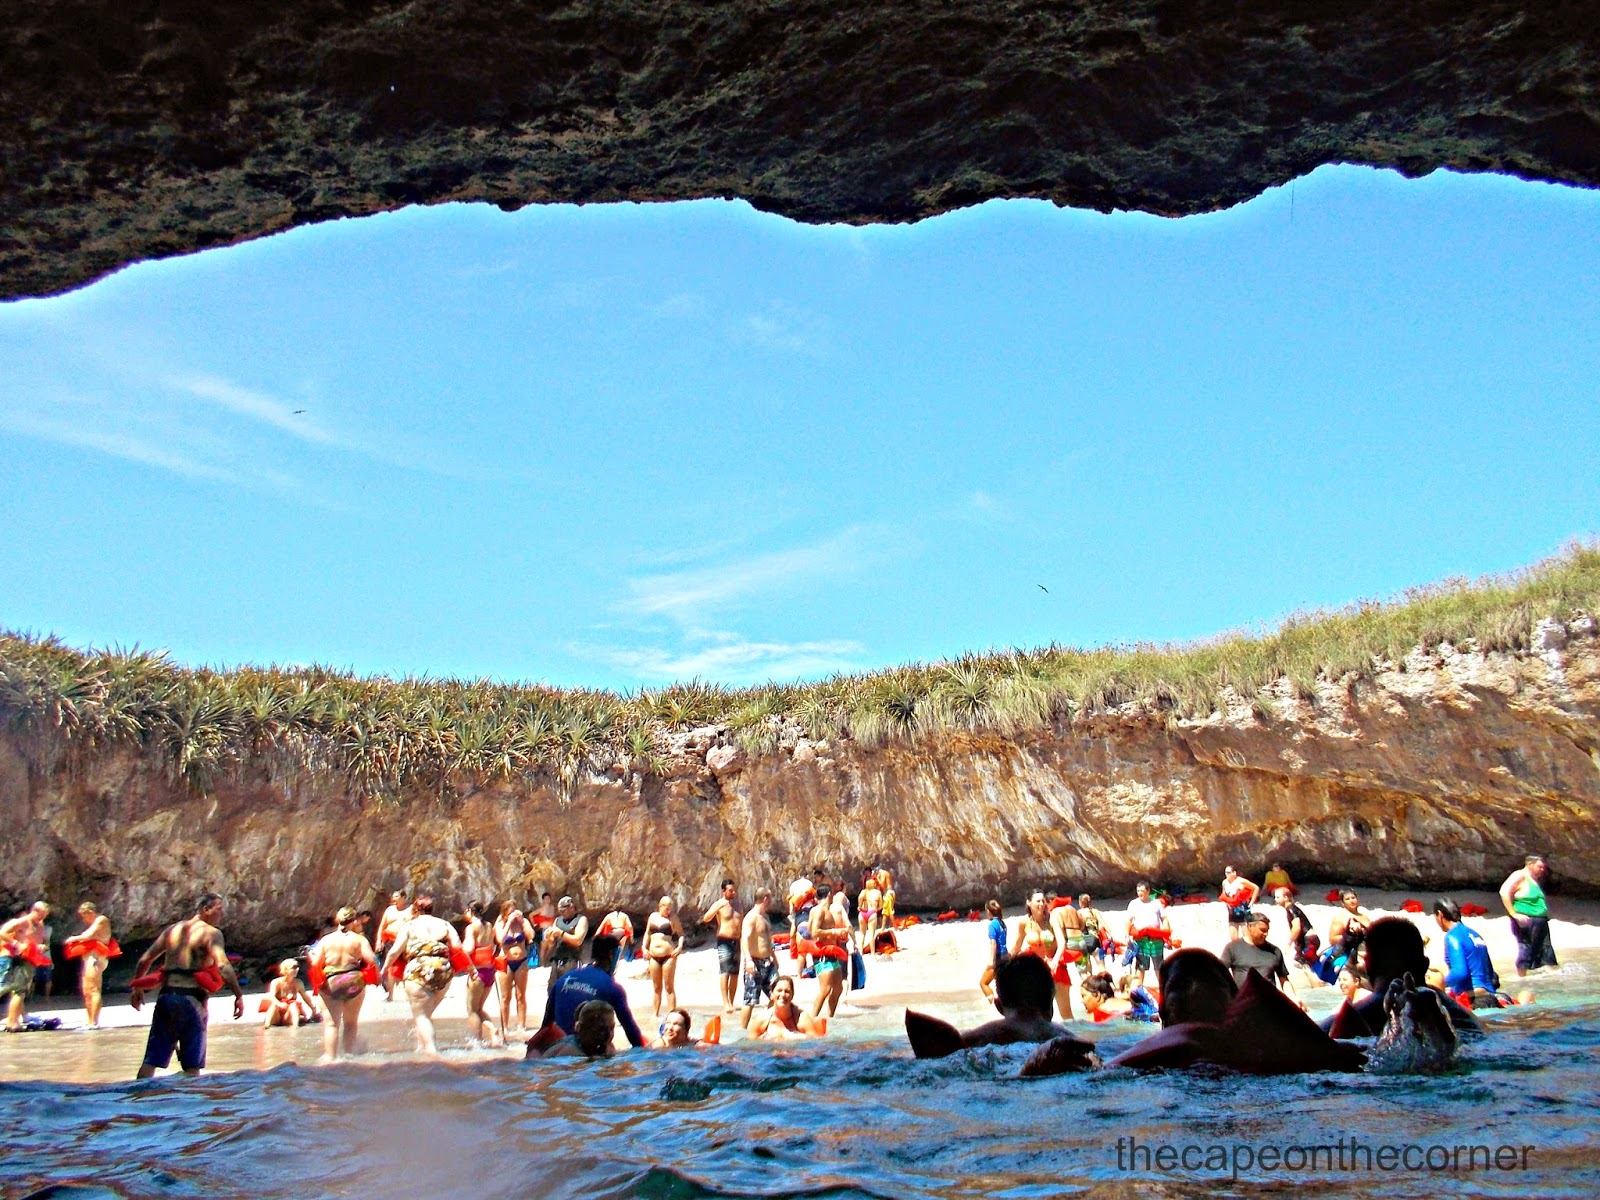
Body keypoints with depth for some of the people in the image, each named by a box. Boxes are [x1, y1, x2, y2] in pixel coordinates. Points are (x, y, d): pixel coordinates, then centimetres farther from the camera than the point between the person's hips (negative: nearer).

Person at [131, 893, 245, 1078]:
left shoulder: (172, 929, 16)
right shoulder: (211, 932, -5)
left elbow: (145, 960, 19)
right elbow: (223, 965, -19)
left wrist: (137, 988, 32)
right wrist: (239, 995, -19)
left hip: (166, 995, 6)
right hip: (191, 998, -5)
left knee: (151, 1059, 9)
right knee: (192, 1065, 3)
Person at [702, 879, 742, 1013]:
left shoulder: (737, 906, 16)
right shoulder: (719, 904, -3)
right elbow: (706, 919, -15)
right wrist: (718, 907, -26)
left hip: (736, 941, 6)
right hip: (724, 941, -6)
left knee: (735, 974, 6)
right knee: (725, 971, -13)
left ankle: (731, 1003, 13)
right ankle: (726, 1003, -17)